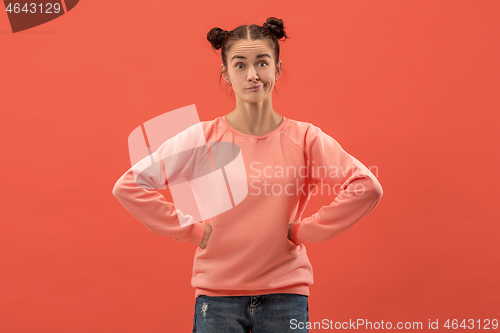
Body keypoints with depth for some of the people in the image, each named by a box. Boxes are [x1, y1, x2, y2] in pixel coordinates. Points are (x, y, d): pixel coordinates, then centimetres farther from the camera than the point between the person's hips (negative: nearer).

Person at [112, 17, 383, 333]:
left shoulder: (305, 138, -1)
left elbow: (367, 187, -9)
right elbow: (129, 186, -3)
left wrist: (304, 230, -8)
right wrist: (190, 230, -6)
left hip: (285, 294, 0)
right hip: (217, 295, 0)